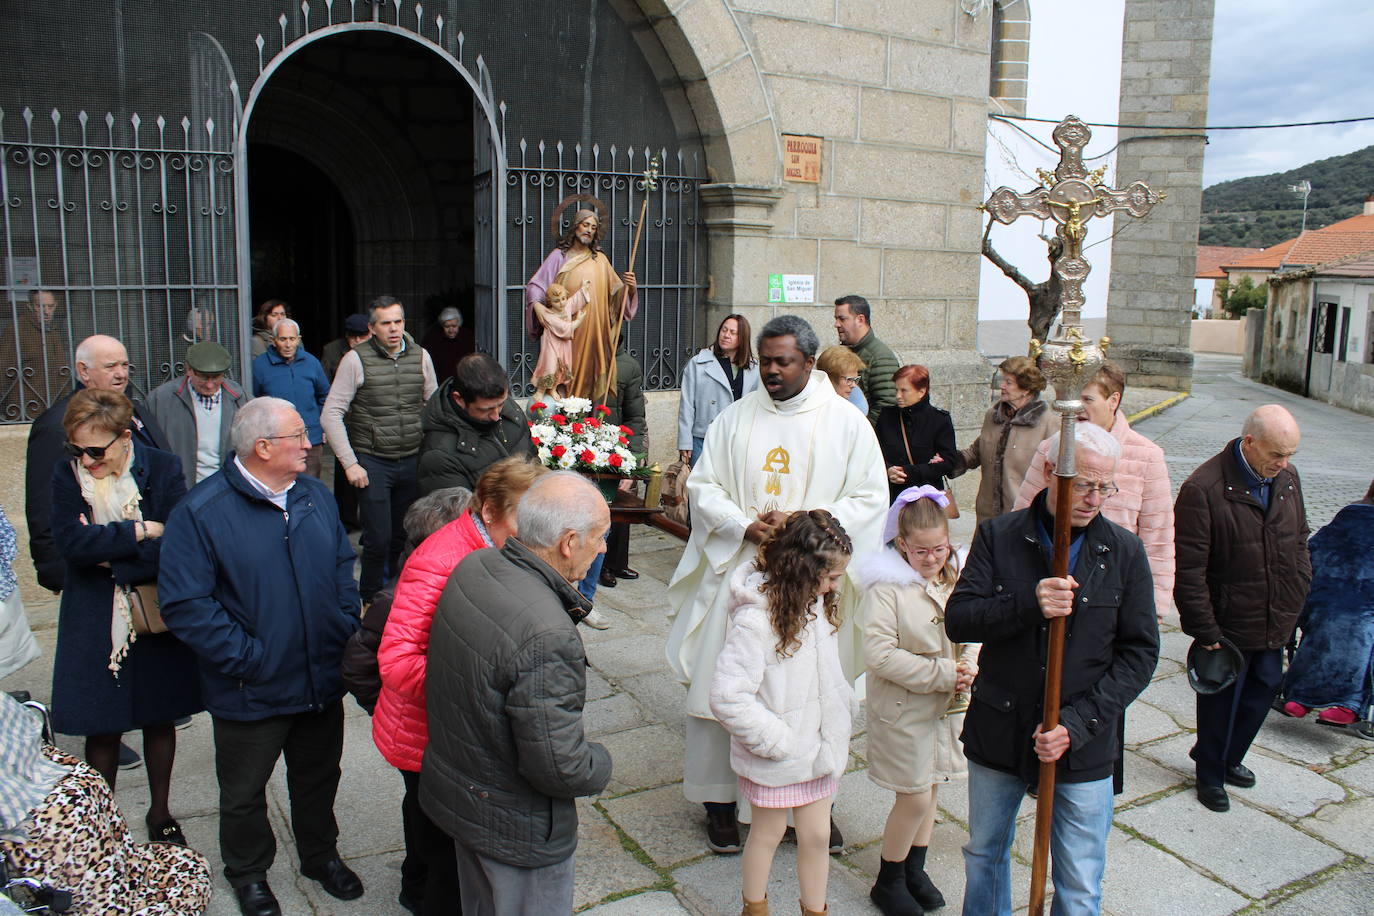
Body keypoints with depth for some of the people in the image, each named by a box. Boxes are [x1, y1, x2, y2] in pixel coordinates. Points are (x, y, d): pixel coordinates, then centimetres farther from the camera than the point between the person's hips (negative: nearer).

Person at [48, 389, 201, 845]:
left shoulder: (162, 469, -10)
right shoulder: (67, 474, -6)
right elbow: (69, 541, -18)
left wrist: (110, 556, -18)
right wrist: (139, 531, -20)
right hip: (95, 624, 0)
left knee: (160, 720, 15)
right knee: (102, 730, 7)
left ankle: (160, 813, 35)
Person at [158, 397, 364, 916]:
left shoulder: (314, 495, 0)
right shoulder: (200, 512, -18)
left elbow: (342, 566, 10)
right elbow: (184, 603, -20)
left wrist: (346, 630, -1)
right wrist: (246, 658, -21)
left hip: (322, 682, 5)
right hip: (252, 693, -4)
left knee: (318, 777, 24)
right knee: (244, 794, 18)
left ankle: (321, 854, 47)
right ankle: (248, 874, 43)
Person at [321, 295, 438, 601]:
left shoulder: (420, 357, 4)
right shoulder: (356, 359, -6)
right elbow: (331, 414, -7)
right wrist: (349, 463, -12)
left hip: (413, 461, 3)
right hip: (372, 462, -3)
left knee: (404, 536, 10)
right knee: (379, 538, -3)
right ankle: (370, 602, 18)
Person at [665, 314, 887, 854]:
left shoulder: (847, 423, 0)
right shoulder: (735, 418, 5)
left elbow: (870, 499, -2)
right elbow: (702, 486, 5)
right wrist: (746, 526, -13)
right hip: (738, 573, 2)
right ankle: (720, 799, 22)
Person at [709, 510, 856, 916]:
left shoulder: (819, 604, -3)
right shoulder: (754, 620, -29)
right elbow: (727, 697, -28)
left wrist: (846, 707, 2)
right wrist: (778, 741, -22)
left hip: (819, 745, 6)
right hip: (775, 758, -6)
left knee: (817, 836, 16)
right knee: (769, 833, 17)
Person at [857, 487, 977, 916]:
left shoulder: (955, 578, 1)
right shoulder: (886, 585, -19)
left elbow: (973, 633, 9)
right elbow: (879, 654, -24)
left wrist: (969, 667, -13)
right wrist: (941, 673, -22)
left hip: (947, 705, 6)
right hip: (903, 708, -6)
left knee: (927, 790, 18)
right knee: (915, 797, 1)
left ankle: (915, 871, 38)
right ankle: (888, 882, 23)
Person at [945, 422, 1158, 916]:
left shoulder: (1125, 552, -4)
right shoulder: (999, 536, -4)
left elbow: (1139, 652, -4)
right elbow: (957, 619, -10)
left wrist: (1077, 725, -14)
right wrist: (1029, 605, -28)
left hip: (1084, 743, -1)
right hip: (998, 732, 1)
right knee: (984, 856, 20)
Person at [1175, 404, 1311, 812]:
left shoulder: (1287, 478, 1)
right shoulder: (1204, 488, -21)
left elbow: (1299, 541, 16)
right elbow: (1188, 570, -19)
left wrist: (1296, 600, 9)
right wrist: (1205, 631, -18)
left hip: (1275, 625, 7)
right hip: (1228, 626, -6)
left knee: (1263, 691, 19)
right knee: (1221, 701, 10)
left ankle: (1227, 758, 43)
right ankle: (1210, 774, 33)